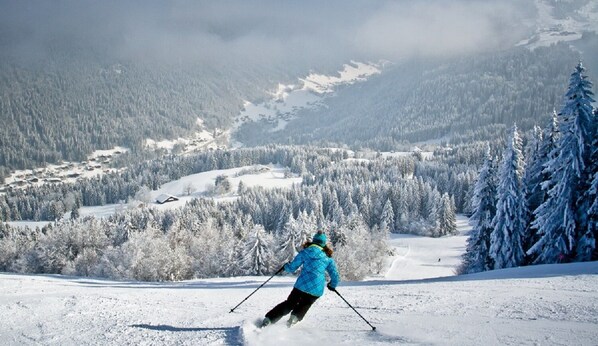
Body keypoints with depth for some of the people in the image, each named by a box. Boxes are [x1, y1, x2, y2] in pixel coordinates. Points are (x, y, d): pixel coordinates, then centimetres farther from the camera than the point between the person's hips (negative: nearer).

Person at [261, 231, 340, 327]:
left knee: (289, 304, 18)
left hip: (302, 285, 0)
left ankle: (268, 319, 6)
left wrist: (286, 266, 29)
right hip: (317, 289, 0)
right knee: (304, 305, 26)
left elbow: (292, 268, 6)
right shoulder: (328, 258, 8)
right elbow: (335, 275, 8)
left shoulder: (305, 252, 5)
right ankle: (295, 317, -4)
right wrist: (332, 285, 28)